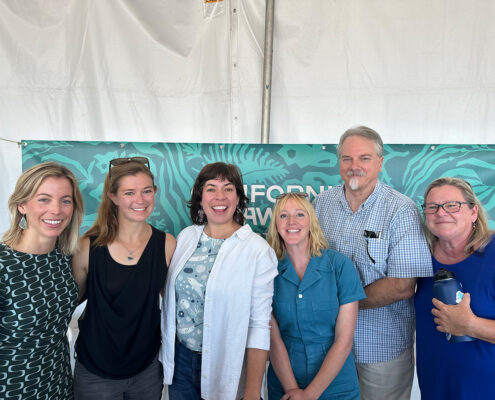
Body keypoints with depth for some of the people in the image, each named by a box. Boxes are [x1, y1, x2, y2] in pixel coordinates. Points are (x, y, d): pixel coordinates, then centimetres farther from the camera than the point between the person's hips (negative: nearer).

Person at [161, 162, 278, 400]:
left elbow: (260, 324, -15)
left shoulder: (258, 250, -15)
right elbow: (171, 296, 9)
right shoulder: (186, 237, -1)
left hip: (226, 366, -4)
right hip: (180, 360, 4)